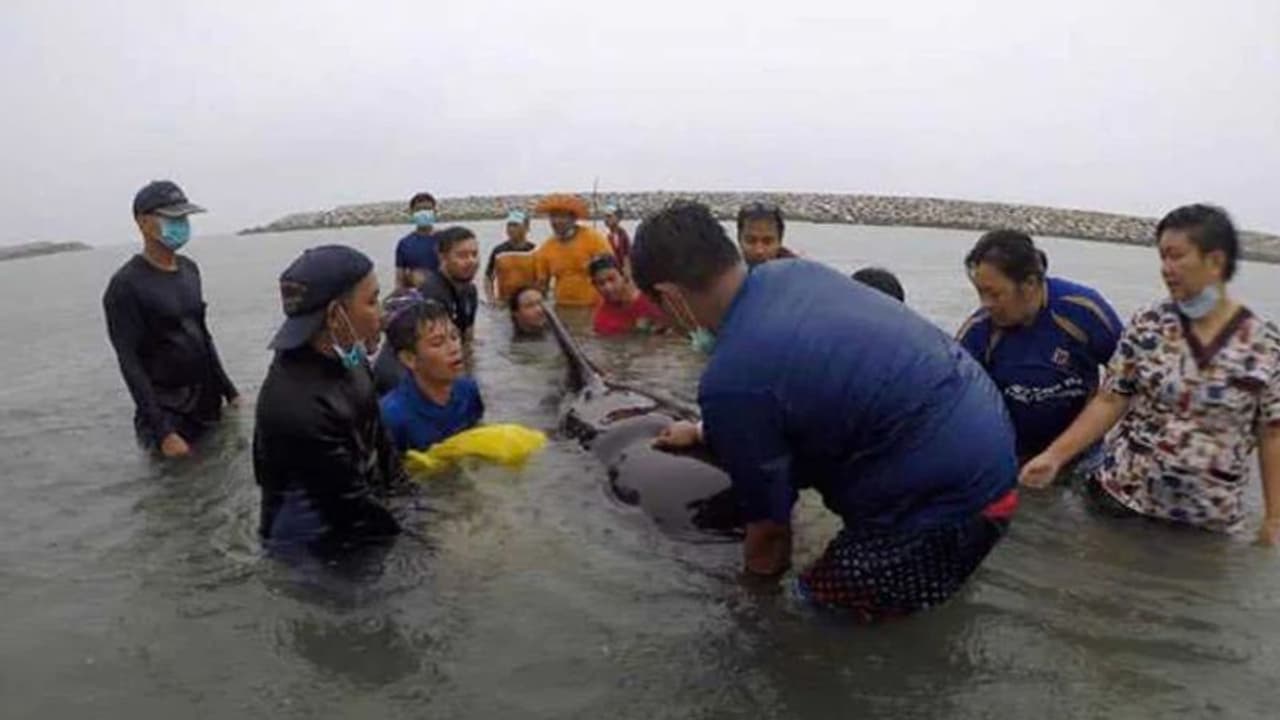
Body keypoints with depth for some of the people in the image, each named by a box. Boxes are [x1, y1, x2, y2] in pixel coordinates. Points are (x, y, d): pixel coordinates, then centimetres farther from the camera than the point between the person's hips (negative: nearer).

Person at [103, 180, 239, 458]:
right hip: (167, 411, -6)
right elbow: (130, 363, -17)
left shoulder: (189, 270, 8)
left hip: (208, 404, 6)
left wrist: (228, 390, 14)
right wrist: (161, 431, -23)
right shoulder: (126, 285, -14)